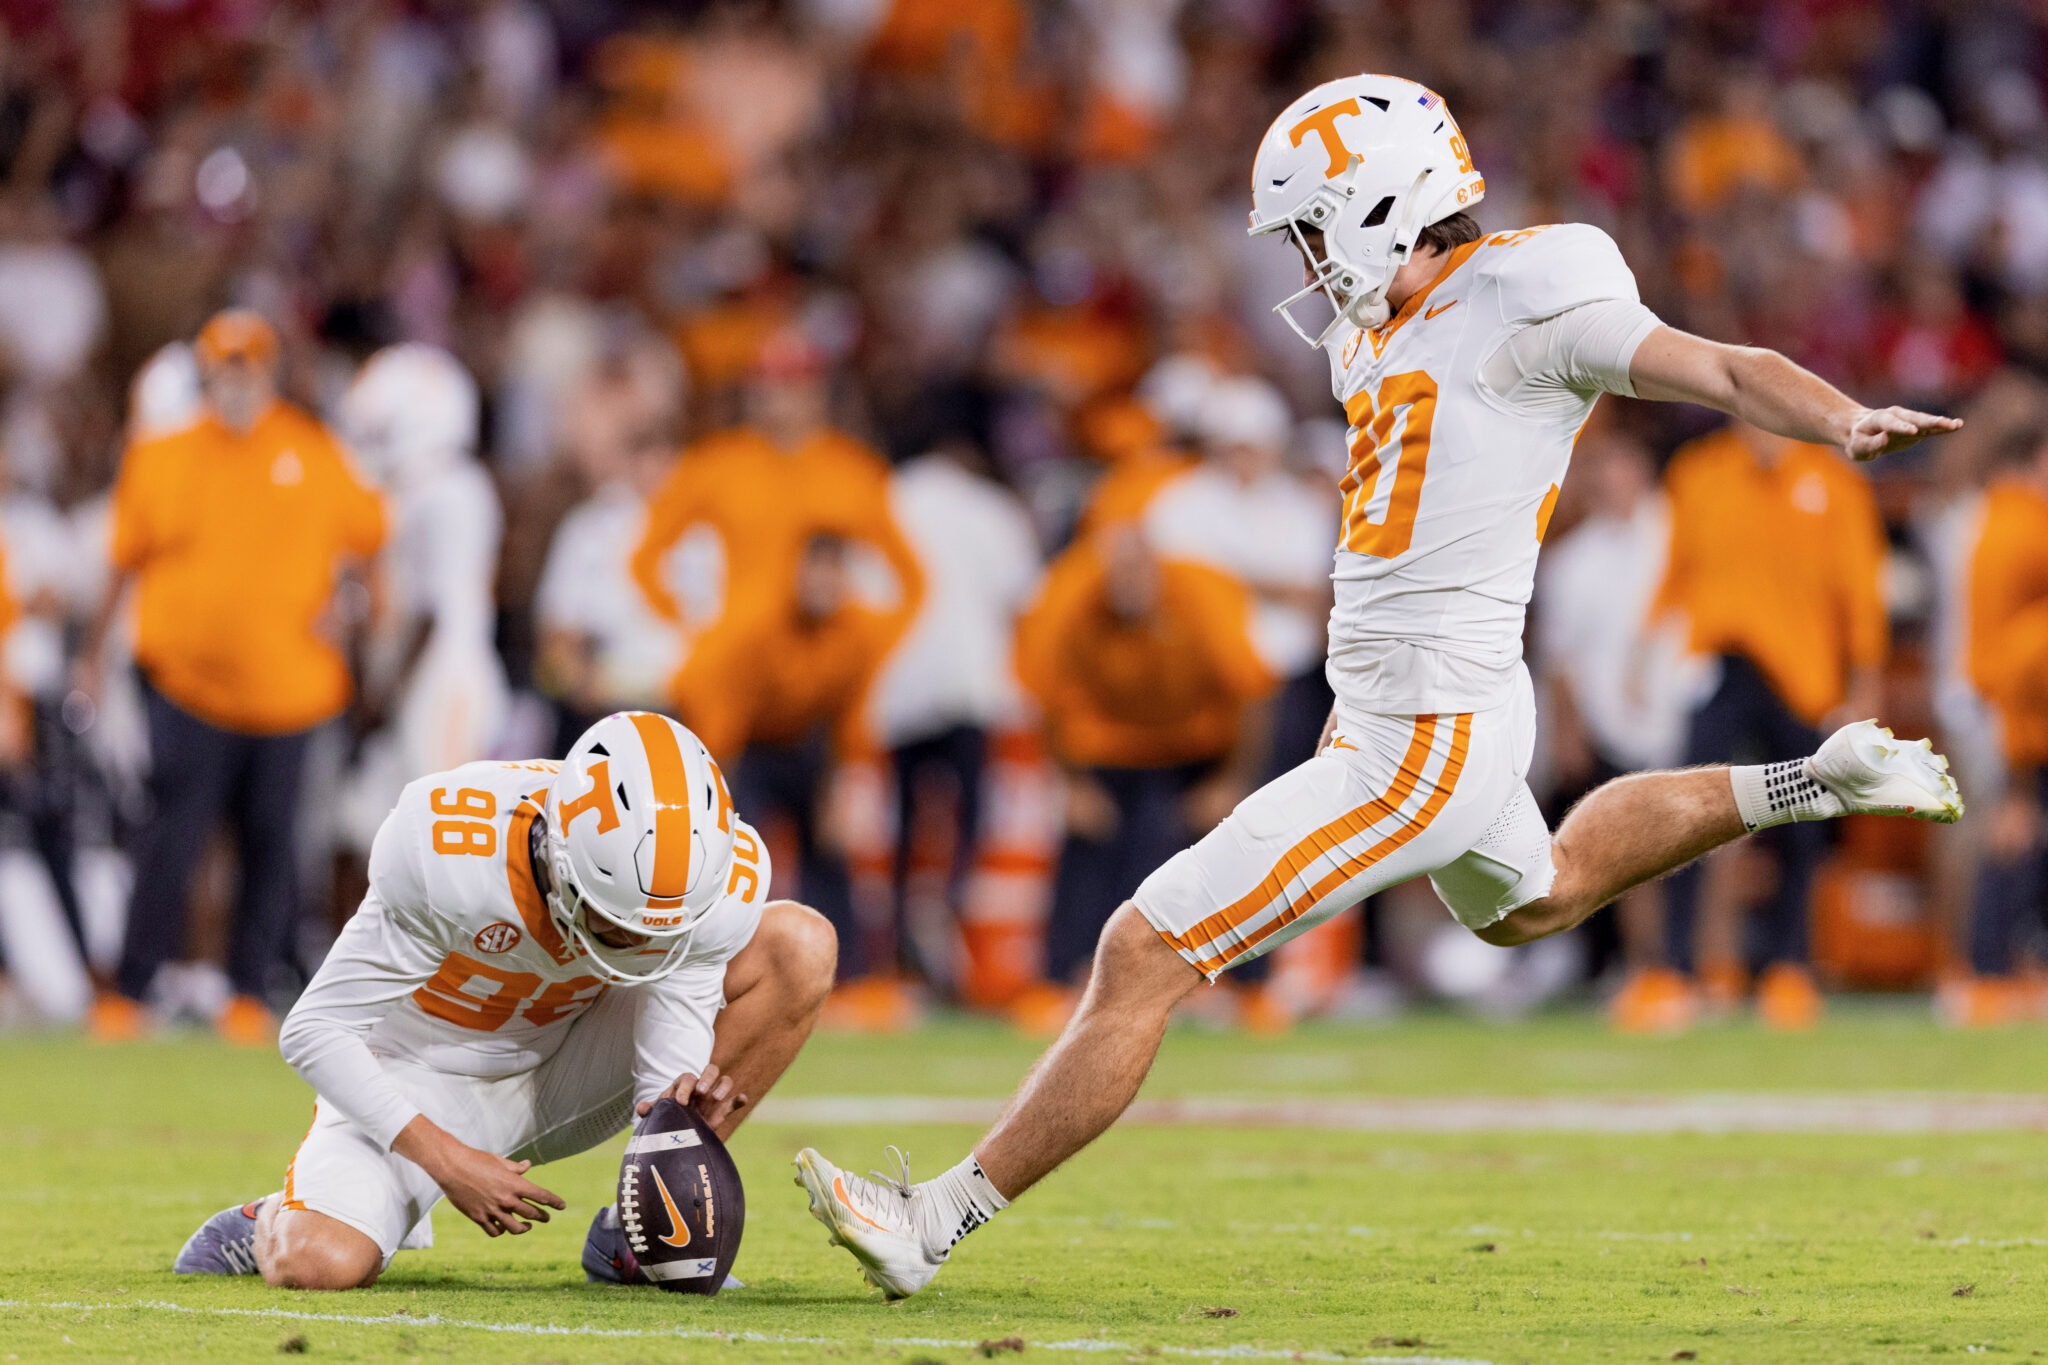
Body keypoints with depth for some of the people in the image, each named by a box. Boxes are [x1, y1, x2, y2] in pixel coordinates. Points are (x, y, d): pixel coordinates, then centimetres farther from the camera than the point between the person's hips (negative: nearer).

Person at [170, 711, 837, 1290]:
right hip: (424, 1080, -4)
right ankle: (275, 1222, 12)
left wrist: (676, 1108, -44)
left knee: (799, 945, -16)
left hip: (561, 1067, 4)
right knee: (320, 1267, -30)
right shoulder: (446, 855, -34)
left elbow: (672, 1063, -19)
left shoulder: (713, 883, -25)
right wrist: (446, 1161, -27)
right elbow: (315, 1031, -22)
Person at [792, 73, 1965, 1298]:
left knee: (1143, 958, -10)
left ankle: (934, 1225, -6)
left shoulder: (1521, 303, -15)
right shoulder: (1377, 333, 10)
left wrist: (1850, 421, -35)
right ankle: (1810, 789, 43)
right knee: (1533, 898, 41)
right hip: (1399, 718, 11)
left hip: (1419, 749, -11)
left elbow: (1728, 370, -19)